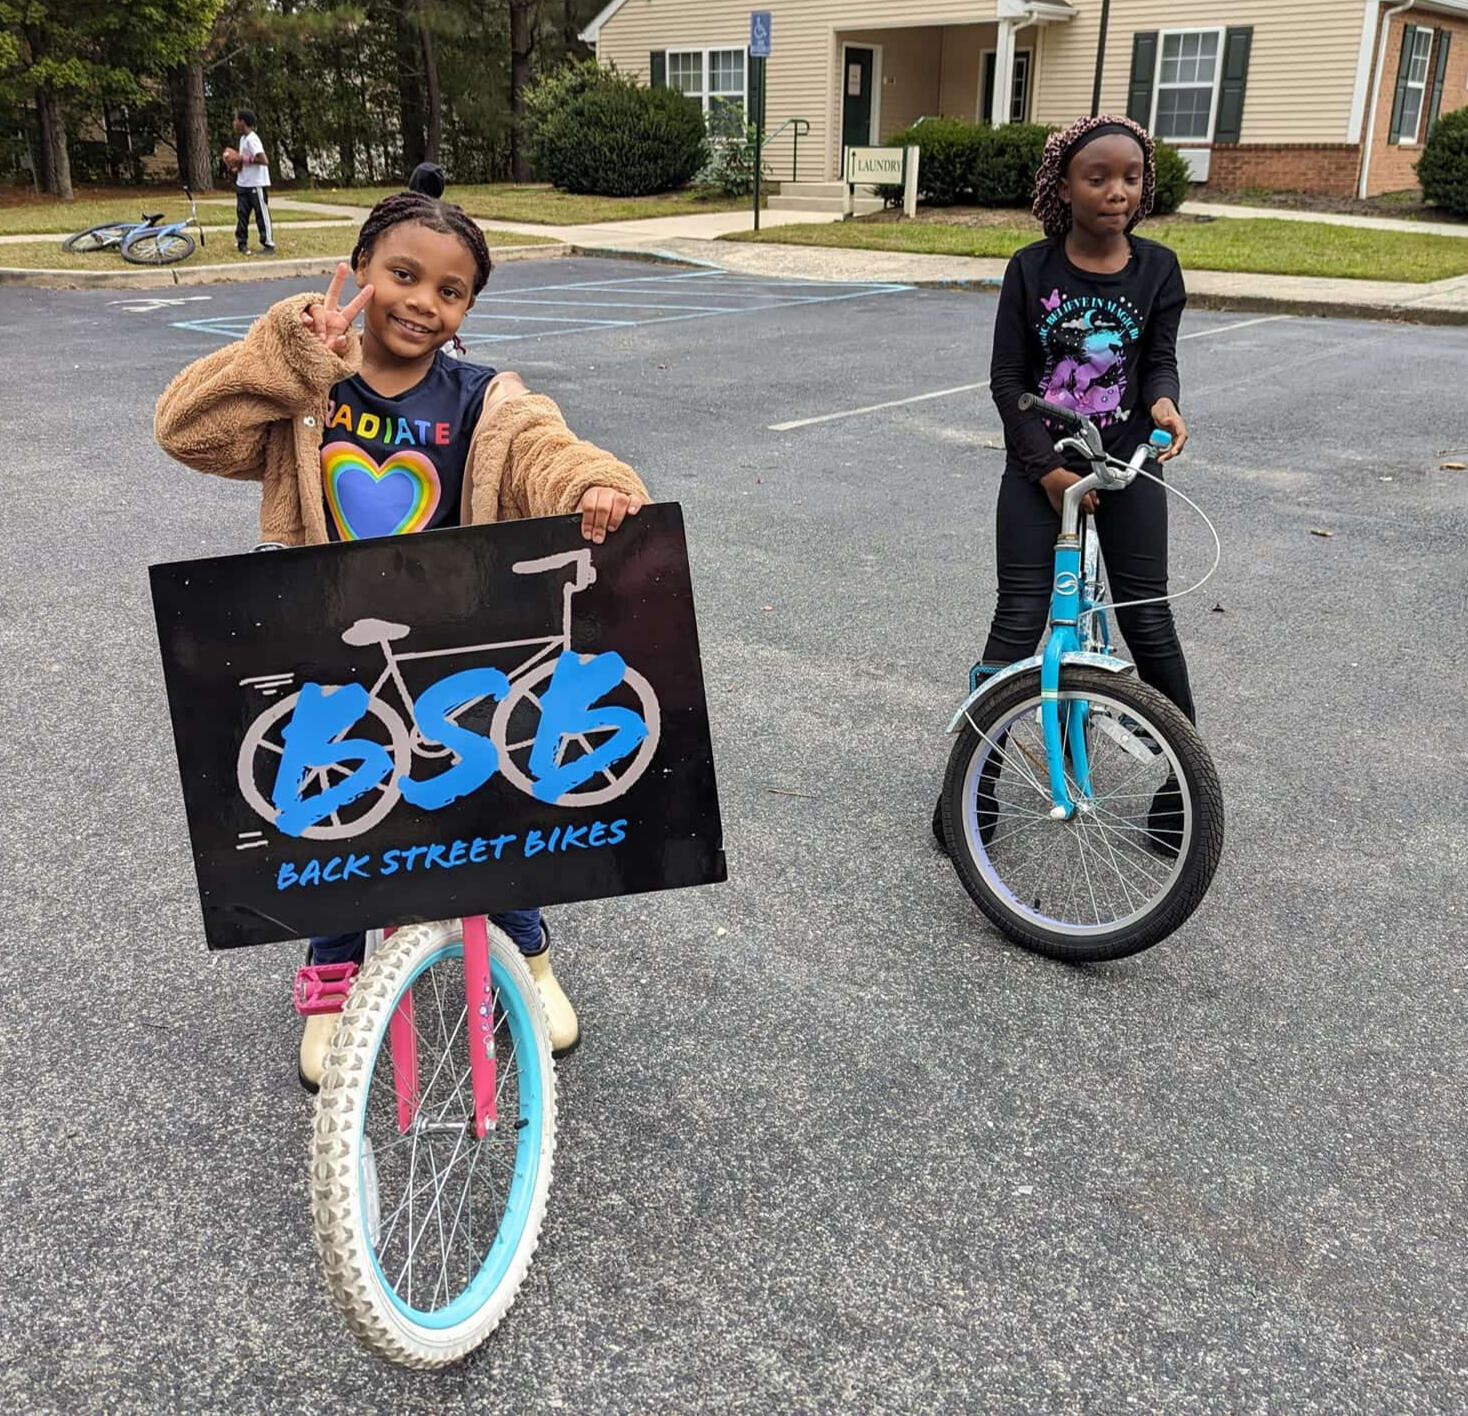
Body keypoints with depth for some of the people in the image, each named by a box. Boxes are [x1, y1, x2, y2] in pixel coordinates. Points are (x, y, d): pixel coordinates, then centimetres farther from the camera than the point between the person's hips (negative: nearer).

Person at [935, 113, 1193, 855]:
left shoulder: (1157, 269, -2)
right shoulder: (1031, 269, -6)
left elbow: (1160, 358, -1)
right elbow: (1006, 379, -7)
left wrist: (1163, 402, -25)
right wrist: (1047, 467, -15)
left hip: (1126, 463, 1)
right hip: (1038, 466, -1)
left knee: (1148, 622, 1)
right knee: (1018, 623, -6)